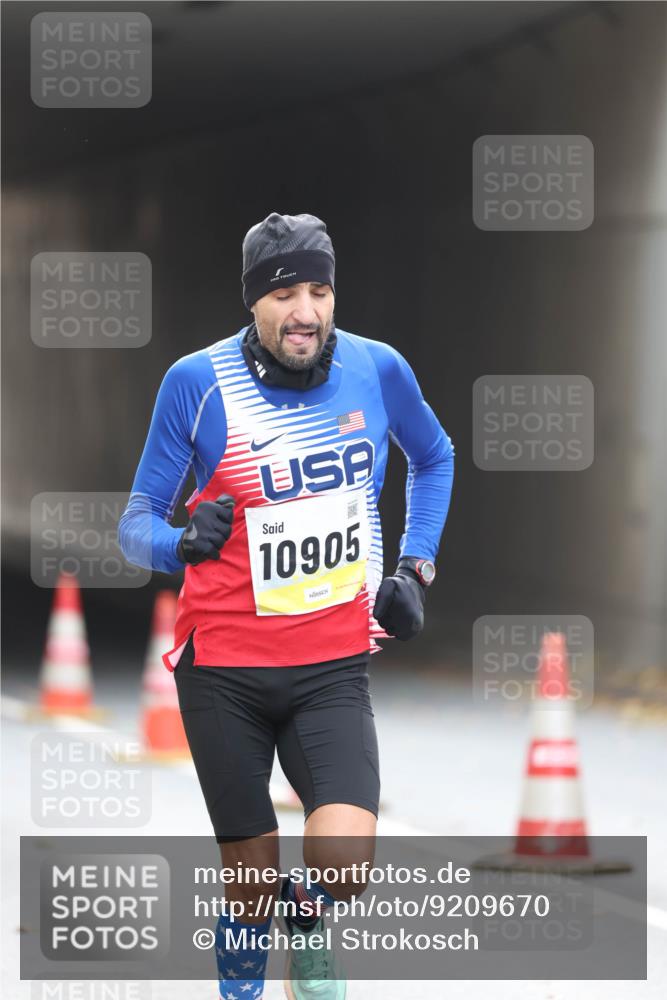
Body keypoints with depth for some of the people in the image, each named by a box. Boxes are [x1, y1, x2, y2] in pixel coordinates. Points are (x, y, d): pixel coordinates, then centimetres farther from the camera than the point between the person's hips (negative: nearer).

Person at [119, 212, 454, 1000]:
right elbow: (136, 522, -4)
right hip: (224, 668, -1)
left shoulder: (378, 370, -3)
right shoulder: (197, 382, -10)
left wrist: (415, 566, 12)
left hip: (334, 664, 1)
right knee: (253, 888, 3)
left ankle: (311, 931, 17)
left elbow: (433, 458, 20)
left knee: (343, 859, -19)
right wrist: (182, 542, -25)